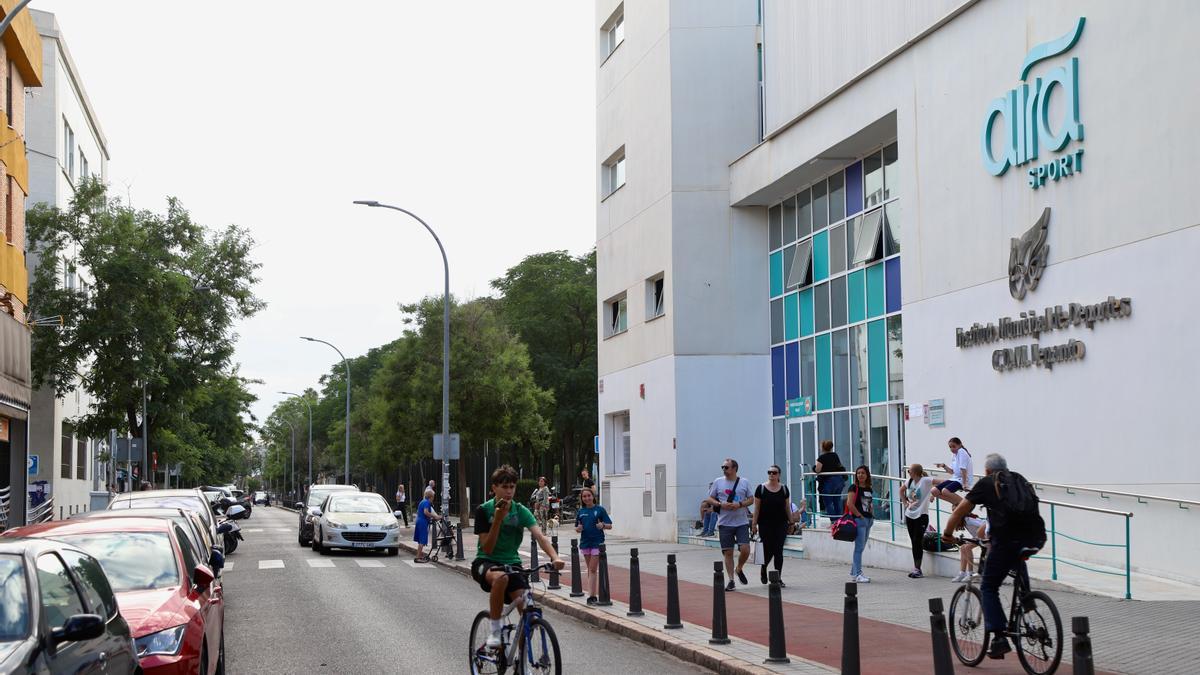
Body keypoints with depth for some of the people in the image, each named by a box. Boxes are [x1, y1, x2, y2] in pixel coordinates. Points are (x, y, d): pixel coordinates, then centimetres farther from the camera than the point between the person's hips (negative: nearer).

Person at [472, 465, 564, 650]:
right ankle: (495, 629, -23)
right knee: (501, 577, -39)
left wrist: (555, 557, -36)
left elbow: (539, 536, -17)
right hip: (486, 563, -3)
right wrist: (498, 519, -23)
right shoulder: (484, 510, -9)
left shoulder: (520, 511, -2)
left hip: (512, 563, 3)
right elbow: (487, 548, -12)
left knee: (526, 608, -17)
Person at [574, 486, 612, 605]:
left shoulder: (600, 509, -3)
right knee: (590, 570, 11)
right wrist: (578, 528, -7)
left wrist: (603, 525, -23)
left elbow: (610, 526, -2)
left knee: (593, 569, -9)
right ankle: (593, 594, 17)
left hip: (597, 542, -4)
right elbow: (577, 528, 15)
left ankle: (591, 596, -11)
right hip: (585, 542, 5)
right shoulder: (581, 511, 9)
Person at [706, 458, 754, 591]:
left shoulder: (744, 483, 4)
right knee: (728, 552, 1)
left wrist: (740, 504, -12)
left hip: (742, 522, 0)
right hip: (724, 523, 0)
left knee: (745, 549, -10)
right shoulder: (718, 482, 4)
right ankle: (731, 581, 10)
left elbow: (751, 499, 7)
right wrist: (721, 504, -12)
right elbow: (710, 499, 7)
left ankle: (739, 569, 20)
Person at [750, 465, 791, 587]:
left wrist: (791, 522, 8)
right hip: (765, 524, -2)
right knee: (768, 549, -1)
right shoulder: (761, 488, -2)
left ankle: (778, 578, 2)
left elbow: (787, 507, 10)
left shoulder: (784, 489, 4)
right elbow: (756, 507, -1)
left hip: (781, 524, 2)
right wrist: (754, 524, -4)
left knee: (778, 551, -2)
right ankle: (763, 569, 30)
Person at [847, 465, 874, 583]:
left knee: (861, 547, 11)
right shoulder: (854, 488, -7)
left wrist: (872, 516, 10)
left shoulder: (869, 489, 14)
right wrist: (859, 515, -13)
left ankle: (853, 573, 18)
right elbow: (850, 504, -16)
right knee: (859, 547, -9)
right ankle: (857, 574, -9)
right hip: (859, 520, -8)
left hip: (868, 520, 8)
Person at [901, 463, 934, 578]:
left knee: (918, 542, -6)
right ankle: (916, 568, 17)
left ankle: (917, 569, 2)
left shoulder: (925, 481, -14)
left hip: (921, 515, -6)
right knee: (914, 542, 10)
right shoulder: (909, 481, 5)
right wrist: (906, 502, 12)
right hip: (910, 515, 6)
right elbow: (901, 490, 22)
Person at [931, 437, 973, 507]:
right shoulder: (955, 455, 13)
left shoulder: (961, 452, -15)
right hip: (955, 479, 9)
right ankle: (956, 503, 8)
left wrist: (964, 483, -24)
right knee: (934, 491, 0)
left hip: (962, 480, -9)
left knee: (945, 491, -32)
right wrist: (944, 466, 0)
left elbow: (963, 469, -20)